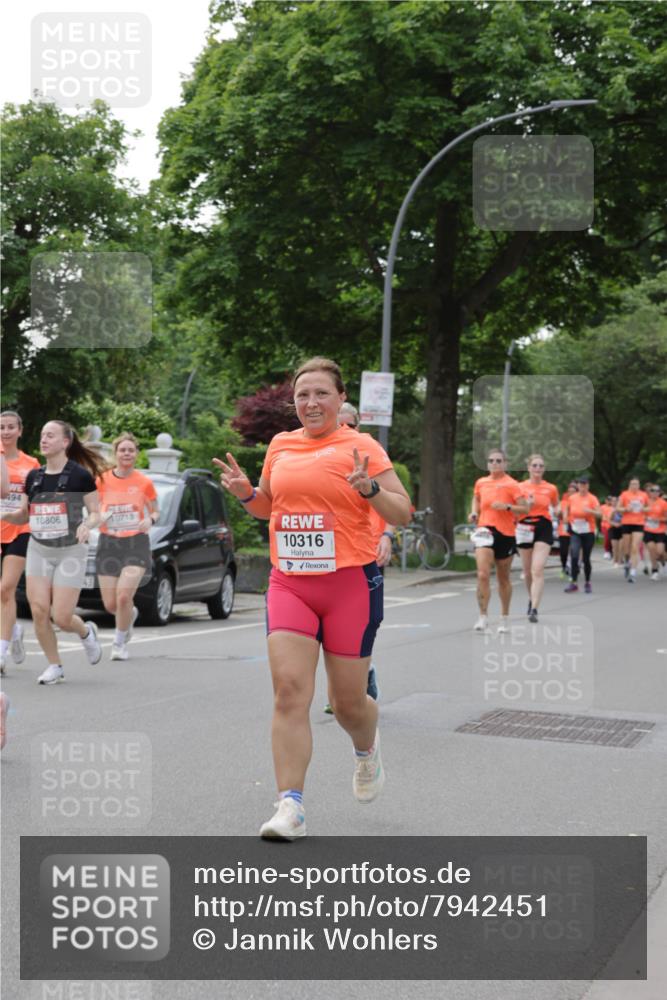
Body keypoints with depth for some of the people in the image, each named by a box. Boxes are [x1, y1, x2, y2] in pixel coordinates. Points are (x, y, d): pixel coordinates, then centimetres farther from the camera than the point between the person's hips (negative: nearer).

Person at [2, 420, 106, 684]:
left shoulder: (80, 475, -9)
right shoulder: (33, 476, 5)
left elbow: (95, 513, -4)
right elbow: (23, 515, 12)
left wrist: (86, 525, -25)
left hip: (70, 551, -4)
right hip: (38, 550, 4)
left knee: (61, 617, -7)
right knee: (39, 612, -6)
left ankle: (87, 632, 28)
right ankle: (54, 666, 12)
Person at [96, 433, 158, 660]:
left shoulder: (144, 483, 0)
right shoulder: (102, 480, 1)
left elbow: (155, 512, 11)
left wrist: (150, 520, -11)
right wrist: (99, 517, -14)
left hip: (136, 544, -2)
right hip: (108, 544, 2)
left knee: (124, 597, -17)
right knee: (110, 604, 2)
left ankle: (120, 642, 7)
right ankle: (131, 614, 38)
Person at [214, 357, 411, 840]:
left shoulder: (361, 447, -3)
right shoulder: (281, 446, 10)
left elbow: (403, 514, -4)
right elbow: (267, 506, 26)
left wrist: (369, 488, -22)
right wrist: (245, 492, 4)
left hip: (351, 584, -3)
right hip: (289, 584, 3)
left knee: (348, 702, 6)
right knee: (289, 692, -10)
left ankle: (367, 749, 42)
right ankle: (291, 807, -6)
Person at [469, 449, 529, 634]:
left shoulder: (511, 484, -4)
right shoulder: (480, 483, 6)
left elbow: (525, 509, -7)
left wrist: (507, 506, -22)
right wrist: (474, 512, 7)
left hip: (505, 533, -2)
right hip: (485, 531, 2)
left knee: (503, 578, 10)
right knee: (482, 575, -15)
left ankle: (504, 618, 26)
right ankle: (483, 618, -12)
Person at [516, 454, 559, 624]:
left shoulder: (551, 488, 4)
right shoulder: (520, 487, 1)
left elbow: (556, 507, 20)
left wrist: (555, 511, -4)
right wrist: (527, 506, -17)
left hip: (544, 529, -1)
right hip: (525, 529, 1)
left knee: (538, 570, -15)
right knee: (528, 571, 12)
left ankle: (534, 610, -18)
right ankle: (532, 599, 39)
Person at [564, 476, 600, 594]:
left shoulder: (592, 498, -4)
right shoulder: (572, 498, 4)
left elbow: (599, 514, -14)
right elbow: (568, 512, 20)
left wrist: (590, 511, -30)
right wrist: (568, 522, 8)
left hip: (588, 532, -1)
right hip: (575, 532, 1)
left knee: (586, 559, 5)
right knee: (574, 556, -16)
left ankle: (587, 583, 21)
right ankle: (573, 583, -14)